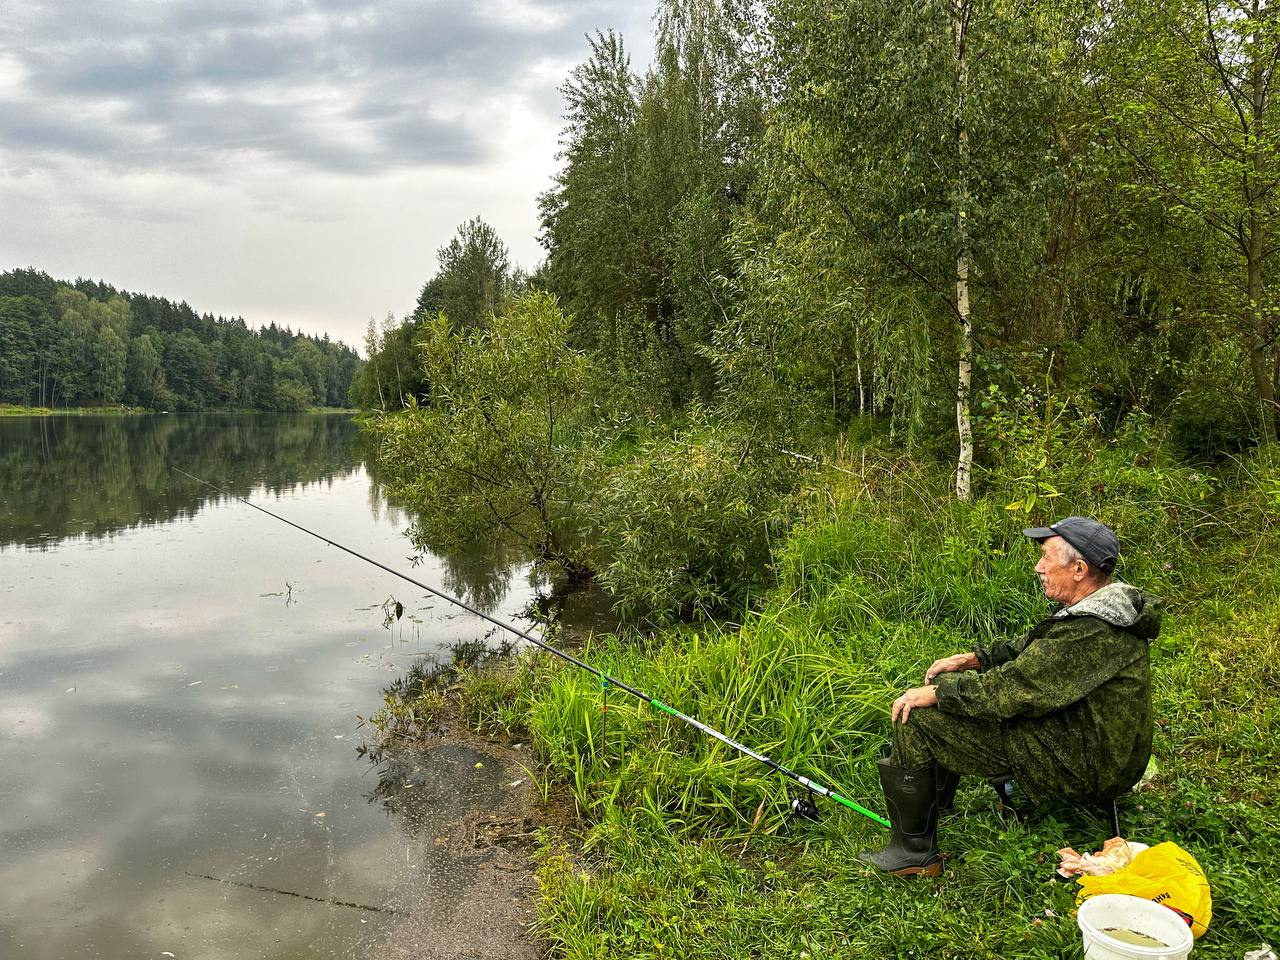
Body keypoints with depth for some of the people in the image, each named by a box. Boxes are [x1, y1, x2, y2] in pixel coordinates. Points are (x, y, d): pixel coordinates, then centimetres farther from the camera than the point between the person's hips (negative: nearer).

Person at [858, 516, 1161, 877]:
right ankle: (933, 802, 28)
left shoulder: (1093, 633, -29)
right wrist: (973, 658, 3)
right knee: (950, 684, 16)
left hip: (1079, 766, -11)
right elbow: (1029, 650, 16)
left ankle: (914, 852, 0)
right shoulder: (1099, 605, 4)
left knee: (917, 719, -14)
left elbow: (1010, 690, -28)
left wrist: (933, 694, -17)